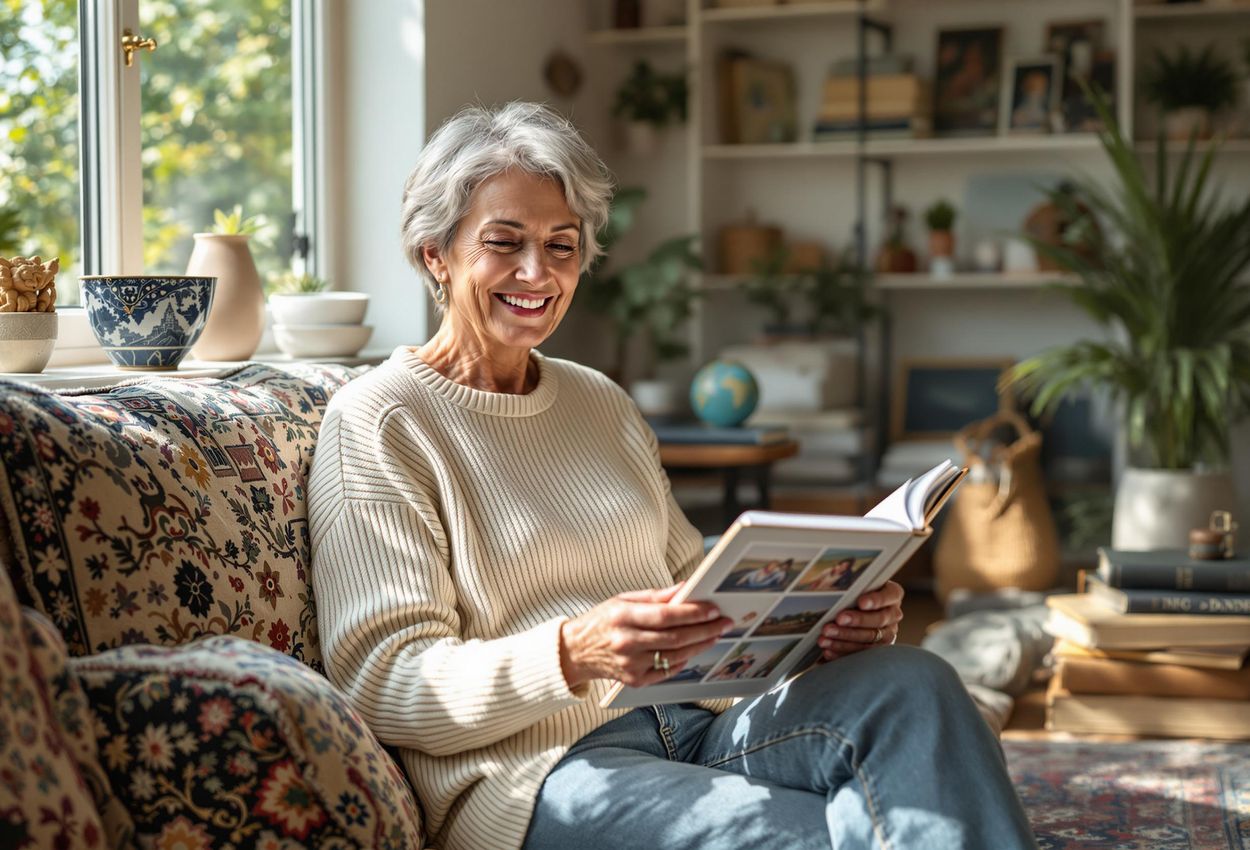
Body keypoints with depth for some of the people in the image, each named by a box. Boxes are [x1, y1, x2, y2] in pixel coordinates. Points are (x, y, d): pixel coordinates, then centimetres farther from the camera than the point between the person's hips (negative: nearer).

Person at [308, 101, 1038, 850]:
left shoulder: (602, 402, 20)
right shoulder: (377, 423, -2)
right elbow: (383, 684, -9)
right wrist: (572, 655, -26)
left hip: (692, 721, 7)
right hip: (532, 766, -7)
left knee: (911, 683, -21)